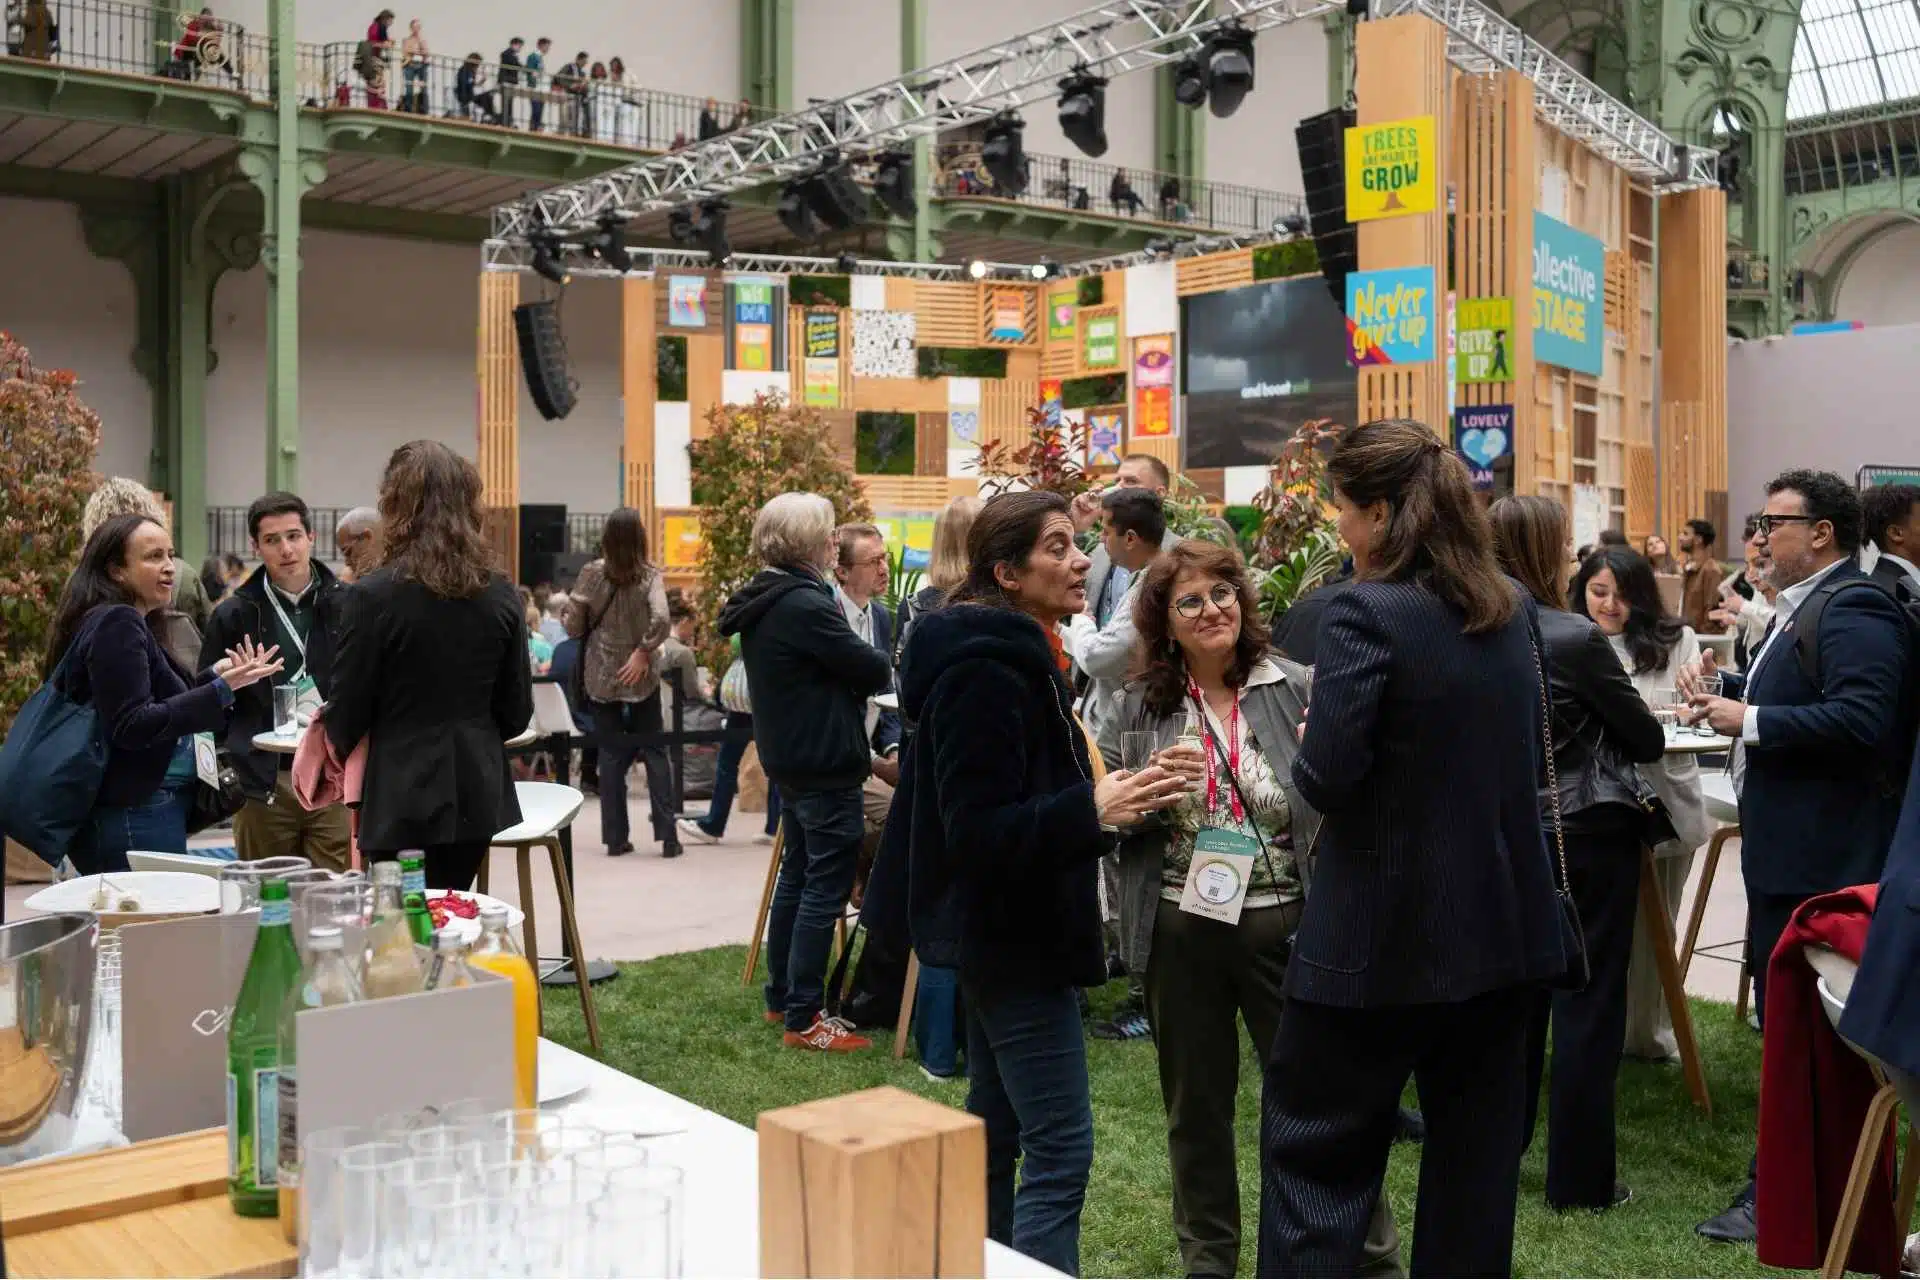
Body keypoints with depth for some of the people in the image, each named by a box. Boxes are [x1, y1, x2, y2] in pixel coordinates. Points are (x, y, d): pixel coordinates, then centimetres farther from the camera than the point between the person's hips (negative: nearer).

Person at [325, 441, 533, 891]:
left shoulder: (372, 596, -13)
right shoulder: (500, 596, 0)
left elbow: (347, 713, -6)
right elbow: (516, 711, 5)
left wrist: (337, 740, 16)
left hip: (404, 802, -5)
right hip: (478, 797, 5)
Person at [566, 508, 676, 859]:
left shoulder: (592, 573, -6)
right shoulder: (649, 576, -9)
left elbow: (573, 625, -4)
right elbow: (661, 619, -25)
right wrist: (644, 651, -14)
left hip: (601, 676, 1)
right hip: (640, 676, -1)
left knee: (612, 755, 9)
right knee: (655, 752, 9)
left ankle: (616, 838, 10)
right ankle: (667, 835, 4)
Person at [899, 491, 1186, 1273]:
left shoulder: (1009, 655, 13)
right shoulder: (986, 672, -20)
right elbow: (977, 832, -26)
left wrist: (1108, 799, 13)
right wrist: (1093, 811, -34)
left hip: (1002, 933, 11)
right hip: (1011, 935, -11)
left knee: (995, 1133, 18)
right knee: (1061, 1152, -8)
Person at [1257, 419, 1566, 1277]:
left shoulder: (1367, 612, -17)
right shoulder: (1511, 609, 6)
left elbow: (1326, 779, -21)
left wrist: (1306, 744, -1)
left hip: (1385, 933, -7)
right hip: (1504, 924, 7)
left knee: (1317, 1147, 6)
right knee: (1476, 1145, 16)